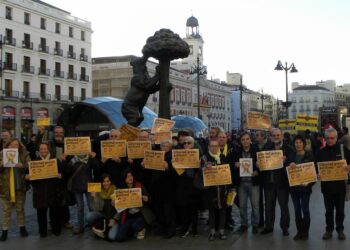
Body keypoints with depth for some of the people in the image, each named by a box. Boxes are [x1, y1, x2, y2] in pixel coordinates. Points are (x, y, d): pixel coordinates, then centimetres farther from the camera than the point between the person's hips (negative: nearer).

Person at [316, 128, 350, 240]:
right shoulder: (321, 152, 4)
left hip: (340, 185, -1)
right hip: (326, 185, 1)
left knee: (340, 210, 10)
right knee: (329, 210, 11)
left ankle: (340, 230, 24)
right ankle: (329, 230, 22)